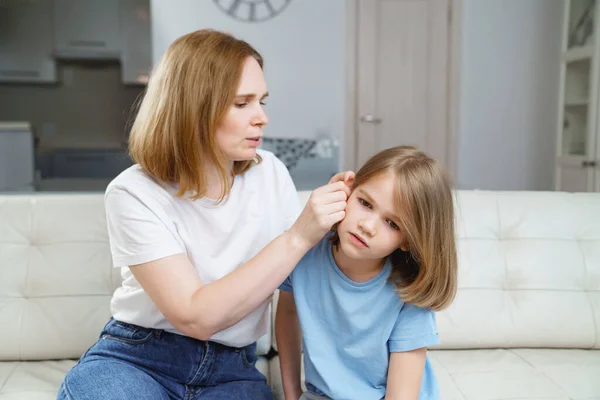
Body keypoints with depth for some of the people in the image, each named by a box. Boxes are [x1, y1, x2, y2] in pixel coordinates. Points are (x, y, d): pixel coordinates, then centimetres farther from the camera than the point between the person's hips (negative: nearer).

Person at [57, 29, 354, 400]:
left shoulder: (271, 173, -3)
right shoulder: (135, 192, -15)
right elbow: (195, 317, -24)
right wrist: (298, 238, -28)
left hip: (232, 369, 2)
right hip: (136, 358, -2)